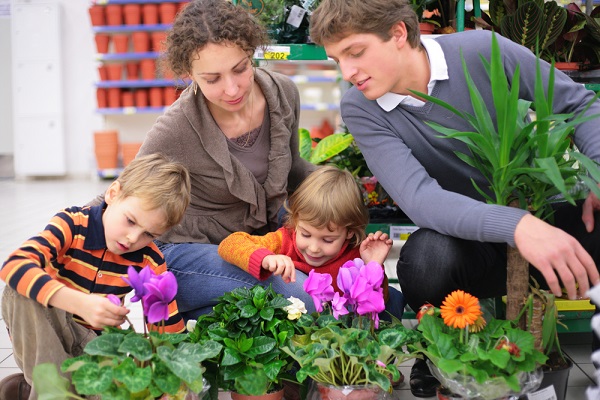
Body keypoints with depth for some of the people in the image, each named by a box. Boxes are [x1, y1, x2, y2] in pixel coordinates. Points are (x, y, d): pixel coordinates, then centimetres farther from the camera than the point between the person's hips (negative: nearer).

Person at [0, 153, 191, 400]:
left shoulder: (149, 261, -9)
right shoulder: (73, 224, -19)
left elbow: (170, 329, -6)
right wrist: (80, 303, -49)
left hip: (92, 344, 3)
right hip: (37, 339, -3)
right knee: (23, 288, -32)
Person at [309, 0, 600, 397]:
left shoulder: (484, 51, -12)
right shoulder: (360, 110, -12)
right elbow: (418, 197, -26)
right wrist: (517, 226, -41)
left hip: (545, 216, 1)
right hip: (471, 240, -1)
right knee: (426, 255, -35)